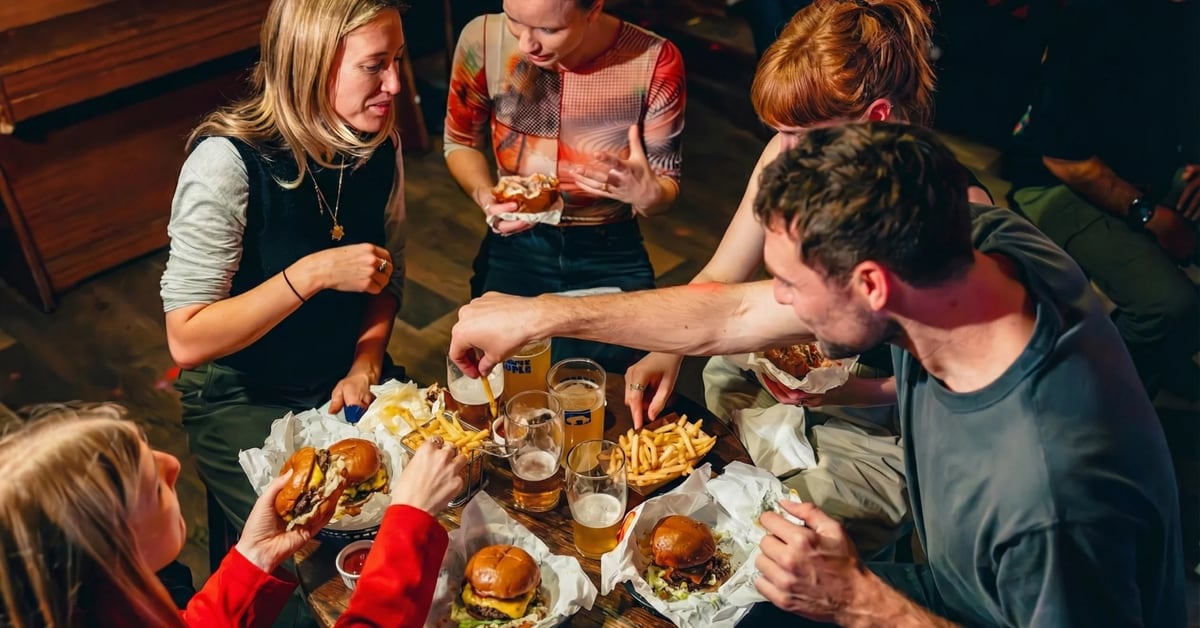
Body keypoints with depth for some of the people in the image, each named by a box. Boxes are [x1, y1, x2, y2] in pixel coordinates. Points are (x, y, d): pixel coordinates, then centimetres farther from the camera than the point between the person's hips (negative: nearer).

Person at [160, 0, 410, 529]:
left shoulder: (380, 144, -7)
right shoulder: (228, 161, -24)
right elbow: (187, 341, -24)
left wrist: (364, 367, -9)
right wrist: (315, 273, -32)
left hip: (347, 376, 5)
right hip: (241, 401, -5)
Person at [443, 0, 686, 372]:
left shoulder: (655, 61, -17)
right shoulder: (482, 40, -14)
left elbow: (666, 187, -7)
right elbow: (460, 142, 4)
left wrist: (647, 194, -31)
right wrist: (484, 196, -17)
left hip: (611, 254, 0)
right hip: (515, 245, 1)